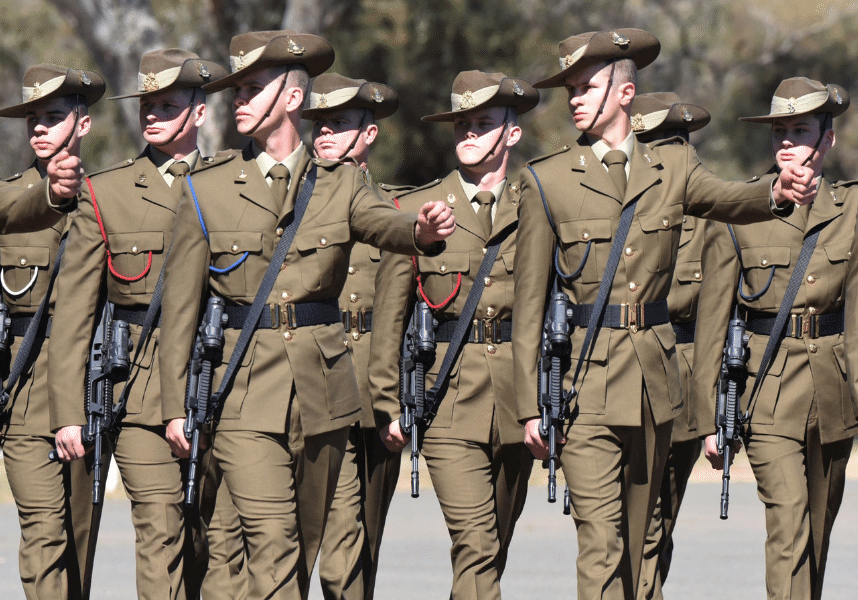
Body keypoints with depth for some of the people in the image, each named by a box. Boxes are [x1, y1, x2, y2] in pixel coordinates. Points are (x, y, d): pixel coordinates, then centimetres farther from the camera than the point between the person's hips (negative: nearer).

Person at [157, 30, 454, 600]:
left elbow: (384, 224, -13)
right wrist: (176, 405, 0)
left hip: (323, 387, 2)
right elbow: (181, 302, 4)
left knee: (306, 542, 10)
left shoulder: (340, 183, 7)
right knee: (271, 542, -14)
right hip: (245, 388, -2)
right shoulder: (207, 189, 3)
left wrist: (423, 231, -38)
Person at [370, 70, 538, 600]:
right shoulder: (417, 209, 5)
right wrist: (390, 406, 6)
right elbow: (390, 316, 9)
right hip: (450, 397, -2)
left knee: (496, 543, 10)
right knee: (474, 544, -14)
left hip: (520, 393, 2)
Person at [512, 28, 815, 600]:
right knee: (600, 538, -13)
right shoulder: (548, 181, 1)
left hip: (655, 377, 3)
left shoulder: (673, 166, 9)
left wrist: (779, 190, -35)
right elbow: (529, 303, 1)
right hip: (585, 380, -3)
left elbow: (732, 200, -10)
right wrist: (530, 404, -4)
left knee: (635, 536, 12)